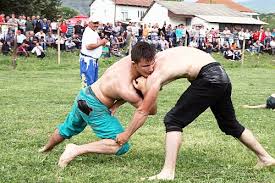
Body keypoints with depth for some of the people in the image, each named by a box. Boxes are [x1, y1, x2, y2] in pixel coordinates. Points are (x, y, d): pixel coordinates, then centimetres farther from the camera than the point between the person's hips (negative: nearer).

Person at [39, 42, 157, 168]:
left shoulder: (131, 59, -15)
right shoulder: (126, 90, -35)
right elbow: (151, 110, -21)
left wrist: (116, 105, -9)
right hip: (93, 107, -9)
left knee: (68, 129, 36)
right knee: (121, 145, -19)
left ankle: (46, 149, 63)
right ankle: (76, 150, -16)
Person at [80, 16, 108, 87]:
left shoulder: (94, 32, 16)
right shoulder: (88, 32, -17)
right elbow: (88, 46, -28)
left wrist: (102, 42, 7)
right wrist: (100, 43, -21)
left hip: (94, 59, 11)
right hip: (88, 60, -11)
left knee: (94, 81, 16)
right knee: (88, 81, -10)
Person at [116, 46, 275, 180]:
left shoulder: (154, 77, -7)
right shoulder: (159, 56, 15)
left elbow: (143, 112, -1)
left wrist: (126, 135, 11)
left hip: (209, 78, -9)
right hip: (222, 74, 9)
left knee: (173, 121, -5)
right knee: (230, 124, 26)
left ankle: (168, 172, -12)